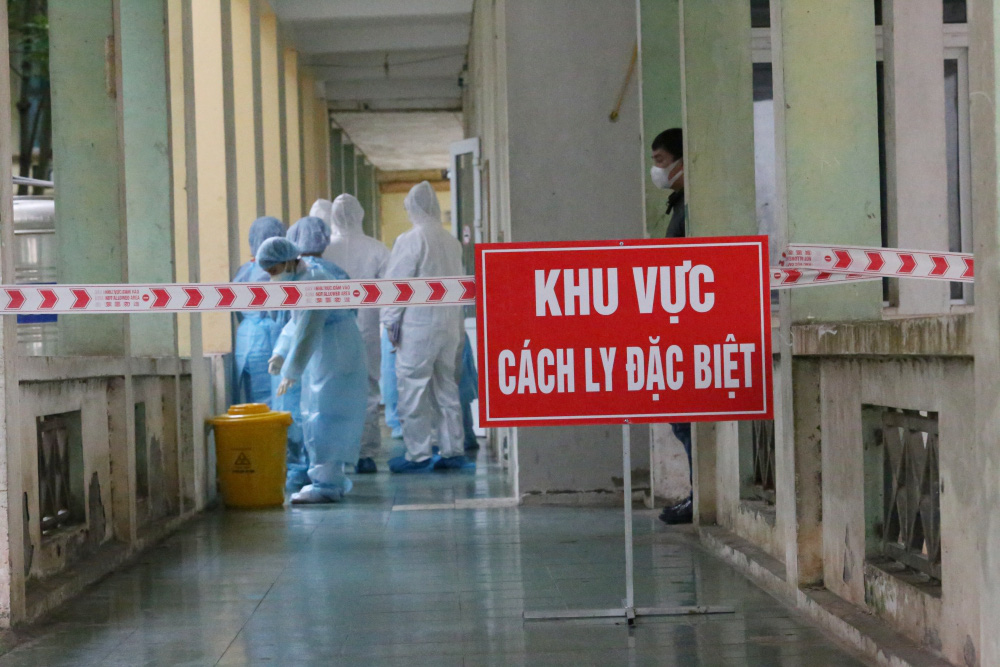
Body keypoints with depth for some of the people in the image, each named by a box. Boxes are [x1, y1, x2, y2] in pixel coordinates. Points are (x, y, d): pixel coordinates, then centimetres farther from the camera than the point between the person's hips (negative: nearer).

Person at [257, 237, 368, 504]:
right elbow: (296, 324, 22)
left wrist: (292, 371, -23)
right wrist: (281, 353, 9)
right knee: (317, 419, 13)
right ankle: (332, 479, 21)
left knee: (325, 418, -10)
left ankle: (326, 484, -9)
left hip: (336, 360, -11)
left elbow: (307, 332, -24)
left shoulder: (314, 282, -20)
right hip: (322, 360, 11)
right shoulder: (302, 280, 13)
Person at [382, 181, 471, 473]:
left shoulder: (410, 240, -11)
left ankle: (418, 455, -1)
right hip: (449, 324, 7)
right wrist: (455, 322, 17)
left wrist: (391, 321, -3)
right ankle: (452, 451, 15)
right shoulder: (452, 242, 8)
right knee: (446, 387, 13)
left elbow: (396, 284, -10)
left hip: (418, 324, -7)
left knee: (413, 389, -2)